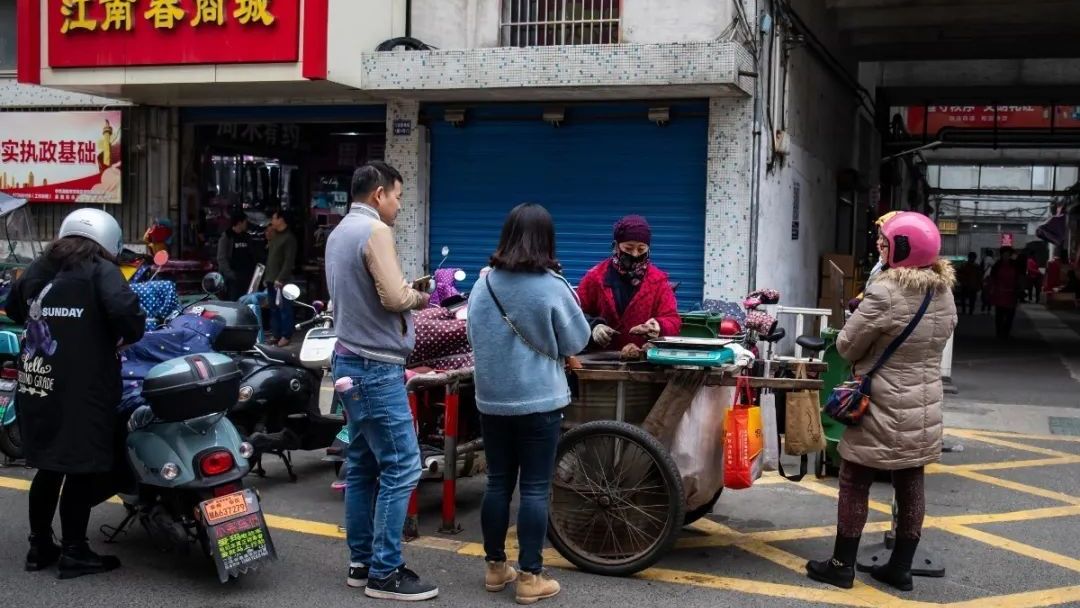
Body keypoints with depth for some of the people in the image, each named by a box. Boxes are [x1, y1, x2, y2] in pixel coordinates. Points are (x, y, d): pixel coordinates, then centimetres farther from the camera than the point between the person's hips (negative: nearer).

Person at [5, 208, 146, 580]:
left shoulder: (38, 269, 16)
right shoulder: (100, 270, -4)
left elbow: (13, 310, 30)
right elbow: (125, 309, -21)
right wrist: (130, 335, -3)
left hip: (35, 383, 7)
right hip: (82, 386, -7)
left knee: (49, 466, 19)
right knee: (83, 467, 3)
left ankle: (40, 546, 28)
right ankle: (74, 552, 9)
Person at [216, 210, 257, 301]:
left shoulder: (247, 237, 13)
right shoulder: (226, 237, -6)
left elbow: (252, 256, 17)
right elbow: (221, 259, -11)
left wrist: (253, 272, 6)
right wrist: (230, 274, -20)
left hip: (247, 277, 5)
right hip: (233, 278, -5)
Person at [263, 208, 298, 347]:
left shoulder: (289, 237, -10)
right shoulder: (275, 236, 19)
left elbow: (289, 261, -16)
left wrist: (280, 278, -20)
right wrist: (266, 277, 18)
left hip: (282, 281, -9)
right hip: (271, 280, 9)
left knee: (284, 309, -5)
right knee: (273, 309, 11)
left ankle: (286, 336, -3)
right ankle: (275, 334, 17)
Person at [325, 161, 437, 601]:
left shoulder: (339, 232, 15)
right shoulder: (375, 230, -15)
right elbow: (394, 298, -21)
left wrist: (407, 288, 10)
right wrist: (420, 298, -1)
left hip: (350, 362, 10)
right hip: (377, 367, -10)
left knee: (362, 466, 12)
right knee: (400, 468, -6)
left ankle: (361, 562, 18)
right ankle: (384, 573, -2)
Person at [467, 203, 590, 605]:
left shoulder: (483, 284, -1)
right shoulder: (552, 287, -13)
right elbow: (577, 341, -3)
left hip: (492, 400, 4)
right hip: (539, 400, -4)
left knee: (498, 483, 13)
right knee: (535, 488, 2)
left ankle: (495, 568, 23)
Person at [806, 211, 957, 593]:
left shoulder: (885, 293, -20)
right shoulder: (945, 294, 2)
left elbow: (847, 345, -10)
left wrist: (864, 360, 9)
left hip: (883, 409, -7)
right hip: (924, 409, 7)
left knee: (855, 483, 5)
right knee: (911, 485, 12)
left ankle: (842, 566, 13)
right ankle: (901, 568, 21)